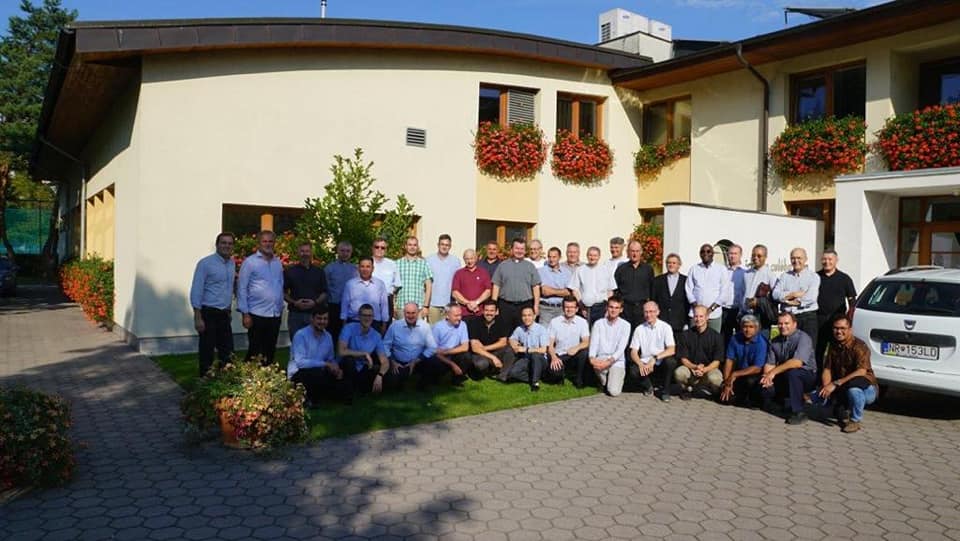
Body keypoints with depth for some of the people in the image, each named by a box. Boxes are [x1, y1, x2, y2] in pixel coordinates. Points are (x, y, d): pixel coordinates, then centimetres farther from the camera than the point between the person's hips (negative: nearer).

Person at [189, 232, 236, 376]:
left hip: (224, 314, 6)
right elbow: (196, 291, -13)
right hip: (209, 313, -6)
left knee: (227, 352, 11)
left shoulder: (232, 263, 9)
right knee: (207, 351, 3)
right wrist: (198, 318, -16)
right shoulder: (205, 263, -11)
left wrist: (228, 310, 14)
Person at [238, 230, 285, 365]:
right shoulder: (250, 262, -3)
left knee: (270, 351, 11)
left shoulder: (278, 262, 11)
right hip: (257, 315, -5)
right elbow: (242, 288, -5)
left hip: (275, 314, 5)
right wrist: (245, 314, -9)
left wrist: (280, 307, 12)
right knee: (254, 352, 1)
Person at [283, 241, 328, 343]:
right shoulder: (290, 271, 6)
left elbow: (324, 293, 8)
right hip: (295, 314, 0)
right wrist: (294, 302, -10)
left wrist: (315, 302, -10)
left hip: (314, 314, 1)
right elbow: (284, 292, 6)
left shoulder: (319, 272, 9)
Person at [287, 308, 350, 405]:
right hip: (298, 374, -7)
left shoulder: (328, 336, 8)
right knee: (320, 373, -38)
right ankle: (309, 398, -9)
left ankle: (315, 393, 11)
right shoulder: (301, 335, -13)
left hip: (319, 373, 7)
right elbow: (300, 362, -22)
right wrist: (325, 364, -26)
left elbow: (331, 359, 15)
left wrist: (336, 368, -9)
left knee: (344, 388, -11)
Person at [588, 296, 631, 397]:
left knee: (614, 392, -20)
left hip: (617, 361, -1)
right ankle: (604, 382, -1)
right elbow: (593, 343, -4)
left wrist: (610, 361, -27)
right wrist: (592, 358, -26)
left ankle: (616, 379, 18)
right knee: (596, 364, -36)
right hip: (601, 358, 2)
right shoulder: (599, 323, 3)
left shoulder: (625, 325, -3)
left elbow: (621, 348, -11)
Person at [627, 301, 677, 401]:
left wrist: (654, 359, -26)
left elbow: (671, 350, -13)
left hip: (661, 364, -1)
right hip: (645, 363, 1)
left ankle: (665, 391, -6)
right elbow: (633, 352, 0)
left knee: (670, 361, -33)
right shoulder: (639, 329, 3)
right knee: (633, 371, -29)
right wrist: (640, 364, -20)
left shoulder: (665, 327, -3)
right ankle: (648, 386, 7)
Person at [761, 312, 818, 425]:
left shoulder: (803, 338, -17)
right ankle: (778, 401, 17)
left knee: (792, 372, -38)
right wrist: (767, 377, -22)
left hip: (807, 376, -5)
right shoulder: (775, 341, 4)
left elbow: (797, 362, -31)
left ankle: (798, 412, -26)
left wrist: (774, 371, -33)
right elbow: (769, 363, 0)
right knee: (764, 386, -19)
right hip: (785, 379, 6)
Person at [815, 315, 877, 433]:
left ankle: (856, 420, -16)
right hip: (842, 390, 6)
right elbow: (827, 369, -1)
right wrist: (826, 387, -22)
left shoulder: (859, 346, -19)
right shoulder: (834, 346, 2)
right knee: (817, 396, -15)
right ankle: (843, 409, 13)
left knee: (853, 384, -40)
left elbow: (861, 372, -32)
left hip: (867, 389, -6)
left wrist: (836, 384, -38)